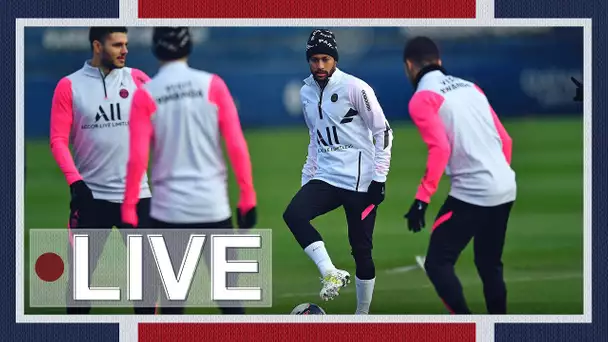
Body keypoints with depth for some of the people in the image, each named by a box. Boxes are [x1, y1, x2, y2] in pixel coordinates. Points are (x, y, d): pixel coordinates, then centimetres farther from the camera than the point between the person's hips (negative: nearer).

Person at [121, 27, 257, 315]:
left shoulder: (145, 95, -2)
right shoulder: (212, 85, 0)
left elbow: (137, 158, -7)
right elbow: (236, 145, -4)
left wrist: (128, 211, -4)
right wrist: (247, 196, 1)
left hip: (168, 211, 0)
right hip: (213, 208, 0)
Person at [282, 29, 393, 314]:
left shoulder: (355, 88, -10)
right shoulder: (306, 93, 9)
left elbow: (382, 132, -7)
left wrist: (379, 178, -11)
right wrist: (307, 176, 18)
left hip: (360, 181, -5)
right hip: (324, 178, 5)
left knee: (361, 249, 0)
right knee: (293, 215, -22)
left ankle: (363, 314, 12)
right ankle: (331, 274, -22)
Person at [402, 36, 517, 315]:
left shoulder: (422, 99, -5)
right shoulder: (470, 88, 17)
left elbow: (440, 149, -17)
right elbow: (504, 139, 17)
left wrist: (421, 200, -17)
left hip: (471, 194, -8)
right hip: (506, 190, 8)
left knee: (437, 264, -2)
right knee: (490, 265, 19)